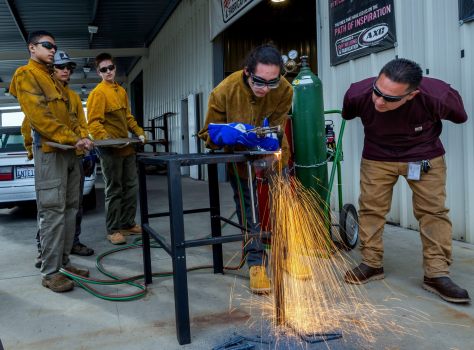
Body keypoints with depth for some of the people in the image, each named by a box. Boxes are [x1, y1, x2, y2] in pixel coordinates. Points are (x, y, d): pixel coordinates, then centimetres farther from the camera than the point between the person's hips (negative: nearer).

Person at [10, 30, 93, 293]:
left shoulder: (53, 81, 26)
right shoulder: (26, 75, -2)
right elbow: (38, 115, -14)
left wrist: (82, 136, 4)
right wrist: (73, 139, -18)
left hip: (69, 151, 9)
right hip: (49, 150, -9)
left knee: (70, 208, 9)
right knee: (53, 211, -9)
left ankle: (63, 262, 17)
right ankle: (50, 272, -2)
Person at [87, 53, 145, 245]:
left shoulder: (122, 91, 15)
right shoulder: (98, 93, -8)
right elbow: (94, 122, -15)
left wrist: (139, 132, 9)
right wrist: (107, 139, -28)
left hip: (126, 148, 8)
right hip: (110, 150, -8)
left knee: (131, 187, 12)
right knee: (114, 191, -2)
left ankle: (128, 224, 24)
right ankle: (113, 230, 8)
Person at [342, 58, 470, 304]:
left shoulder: (437, 96, -32)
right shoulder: (357, 94, -27)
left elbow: (459, 116, -5)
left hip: (424, 156, -1)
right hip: (377, 156, 2)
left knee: (433, 211, -3)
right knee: (370, 208, 1)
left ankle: (436, 274, 5)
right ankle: (372, 264, 15)